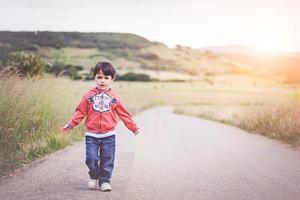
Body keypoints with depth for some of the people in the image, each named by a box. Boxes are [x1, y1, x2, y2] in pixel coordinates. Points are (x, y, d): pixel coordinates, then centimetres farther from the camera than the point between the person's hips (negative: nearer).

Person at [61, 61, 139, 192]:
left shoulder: (114, 97, 2)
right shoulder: (89, 96, 0)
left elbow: (124, 114, 8)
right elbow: (80, 112, 3)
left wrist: (133, 127, 9)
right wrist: (70, 125, -2)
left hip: (108, 135, 1)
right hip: (91, 135, 0)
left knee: (107, 160, 3)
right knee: (91, 159, -4)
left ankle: (104, 181, 18)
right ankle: (93, 178, 21)